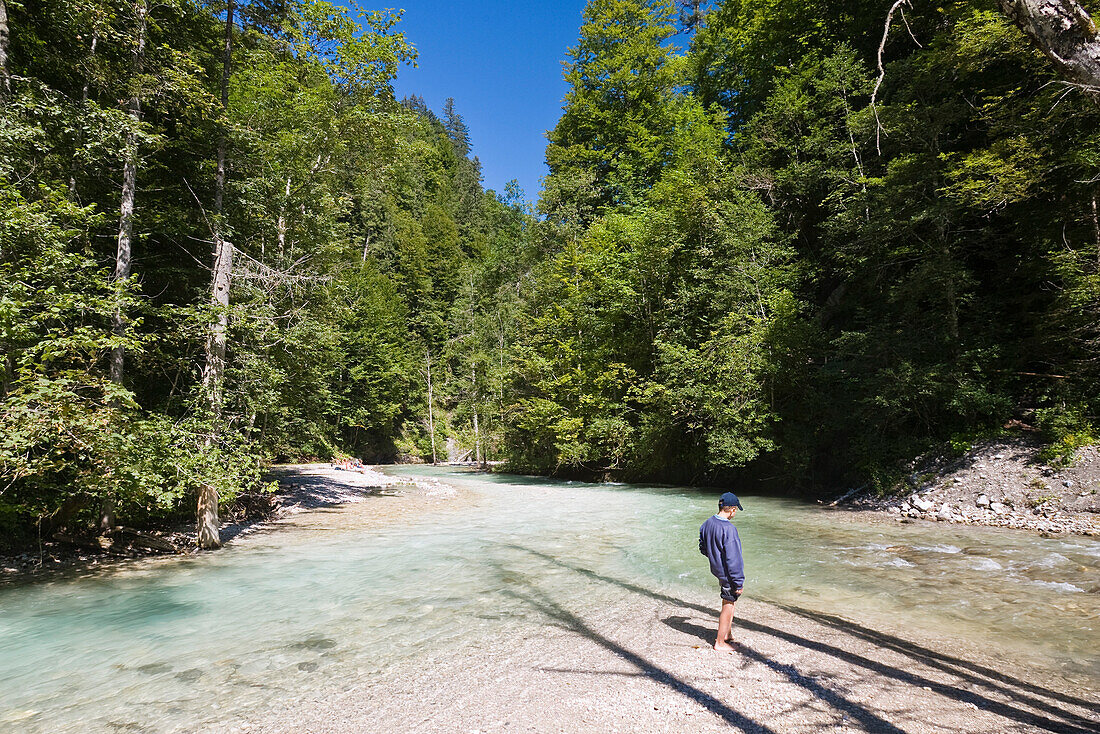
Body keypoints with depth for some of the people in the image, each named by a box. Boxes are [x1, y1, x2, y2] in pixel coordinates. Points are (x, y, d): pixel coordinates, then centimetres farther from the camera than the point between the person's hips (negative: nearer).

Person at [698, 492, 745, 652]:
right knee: (728, 606, 8)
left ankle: (727, 633, 38)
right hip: (728, 574, -8)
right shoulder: (728, 529, -28)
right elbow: (733, 559, -25)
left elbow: (703, 548, 12)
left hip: (717, 569, 8)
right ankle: (720, 643, 21)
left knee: (730, 602, 25)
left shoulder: (707, 523, -2)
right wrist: (739, 583, -17)